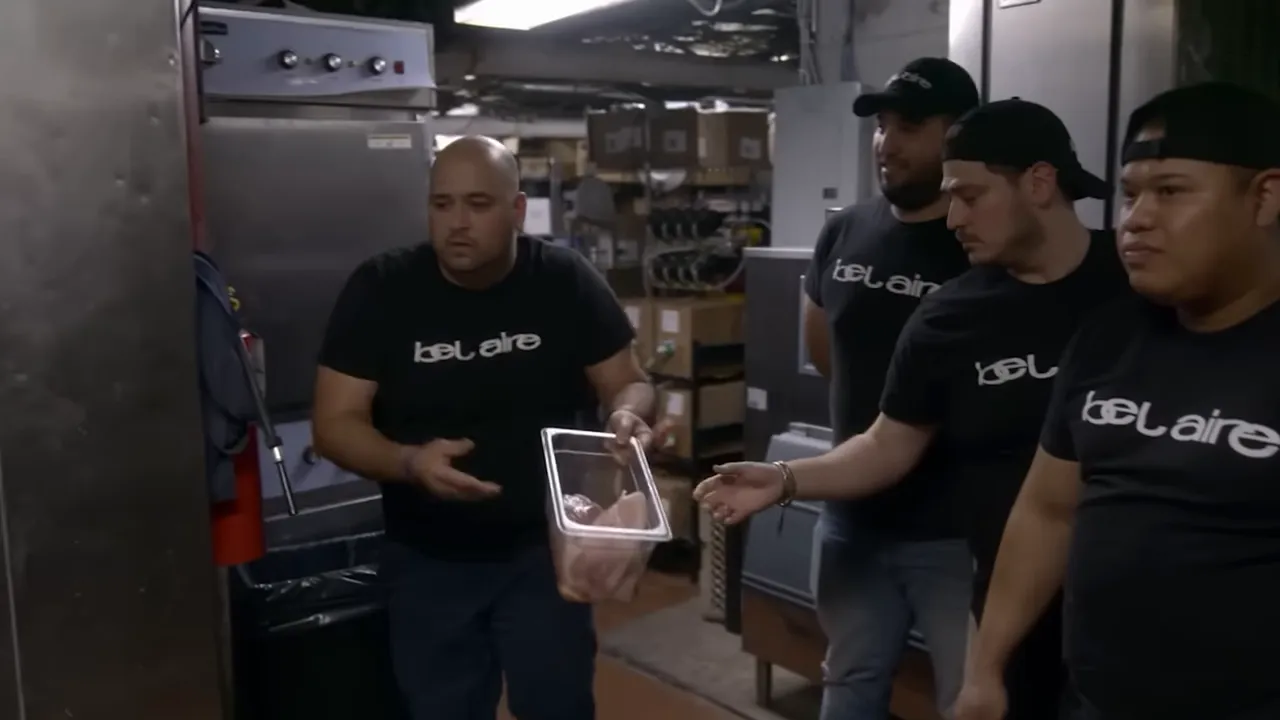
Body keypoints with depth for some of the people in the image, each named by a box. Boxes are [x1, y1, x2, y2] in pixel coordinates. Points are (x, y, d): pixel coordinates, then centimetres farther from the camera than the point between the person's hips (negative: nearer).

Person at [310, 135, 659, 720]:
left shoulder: (567, 282, -9)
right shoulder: (378, 290, -11)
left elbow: (628, 381, -1)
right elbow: (335, 423, -12)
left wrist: (626, 414, -25)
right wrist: (409, 462, -32)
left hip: (542, 548, 0)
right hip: (428, 560, 1)